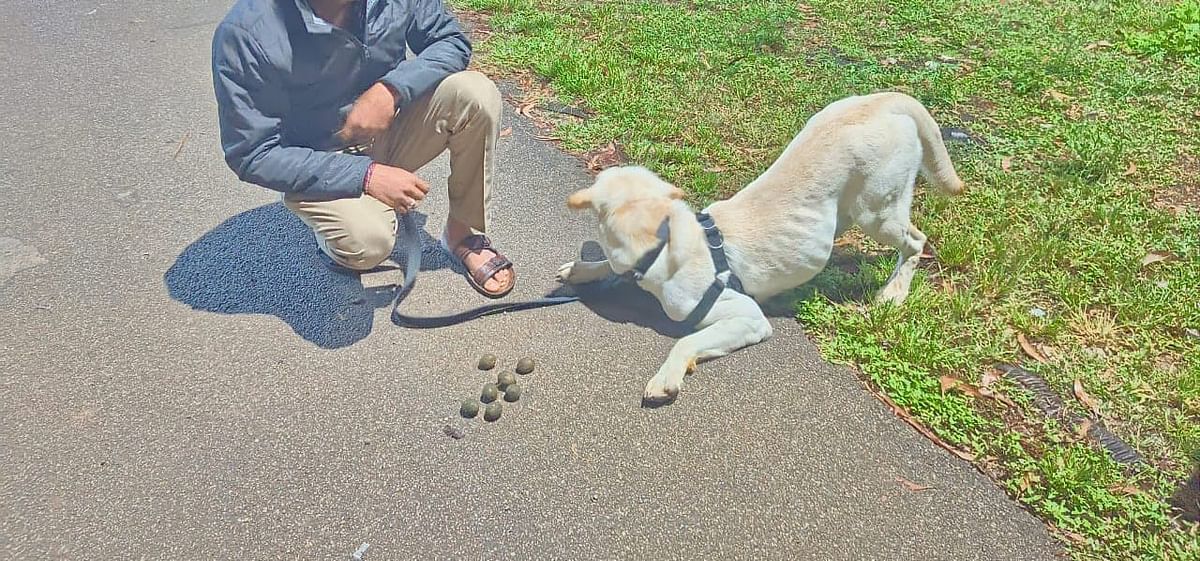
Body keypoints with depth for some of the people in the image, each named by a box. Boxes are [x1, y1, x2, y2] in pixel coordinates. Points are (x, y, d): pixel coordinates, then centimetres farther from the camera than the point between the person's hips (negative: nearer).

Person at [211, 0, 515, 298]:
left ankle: (463, 233, -5)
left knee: (477, 93, -23)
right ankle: (336, 222, 6)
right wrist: (366, 176, -29)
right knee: (368, 243, -33)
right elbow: (252, 156, -21)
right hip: (319, 163, -4)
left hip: (390, 131, 4)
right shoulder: (244, 33, -26)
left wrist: (391, 89, -24)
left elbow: (452, 41, -4)